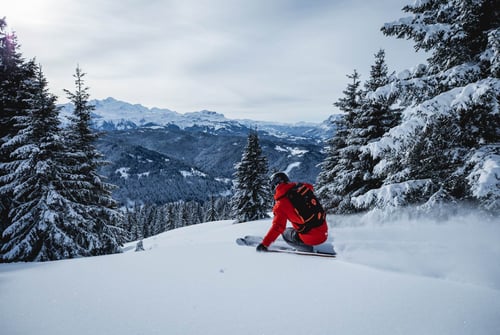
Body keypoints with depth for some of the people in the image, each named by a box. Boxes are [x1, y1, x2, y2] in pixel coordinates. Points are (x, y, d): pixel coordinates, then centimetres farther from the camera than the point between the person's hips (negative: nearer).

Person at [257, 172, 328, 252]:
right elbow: (310, 187, 25)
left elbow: (277, 227, -14)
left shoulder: (281, 204, -12)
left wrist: (264, 244, -6)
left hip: (311, 238, -6)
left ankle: (308, 249, 4)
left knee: (286, 233, 20)